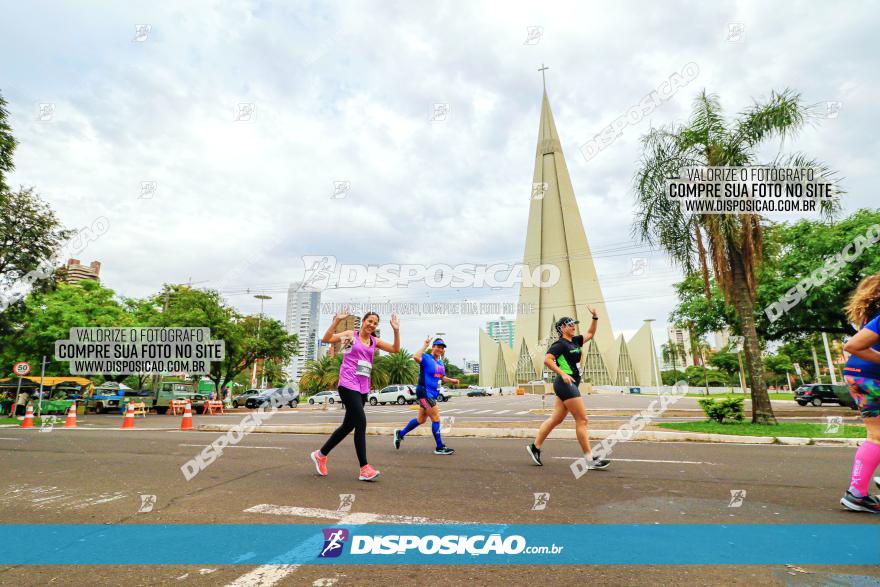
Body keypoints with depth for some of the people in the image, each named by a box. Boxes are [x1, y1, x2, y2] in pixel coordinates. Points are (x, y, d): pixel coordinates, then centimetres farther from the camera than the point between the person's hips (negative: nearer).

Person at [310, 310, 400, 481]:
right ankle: (364, 468, -8)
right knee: (361, 422, -14)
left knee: (348, 425, 13)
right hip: (348, 385, -7)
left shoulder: (375, 342, 13)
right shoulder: (351, 334, 1)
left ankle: (320, 454, 31)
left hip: (363, 388, 7)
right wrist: (337, 320, -17)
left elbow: (395, 349, 7)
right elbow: (326, 339, -9)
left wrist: (396, 330, -3)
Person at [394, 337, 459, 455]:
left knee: (421, 420, 17)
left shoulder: (441, 362, 13)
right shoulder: (426, 358, -12)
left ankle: (400, 434, 34)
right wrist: (425, 345, -25)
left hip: (433, 394, 9)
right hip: (424, 393, -9)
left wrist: (451, 380, 8)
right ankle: (440, 447, 6)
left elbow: (442, 377, 26)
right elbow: (416, 357, -34)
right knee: (436, 419, -6)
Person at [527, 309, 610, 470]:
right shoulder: (560, 344, -11)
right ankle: (590, 460, 1)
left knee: (556, 419, 11)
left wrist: (595, 317, 18)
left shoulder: (574, 341, 15)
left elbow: (590, 333, 29)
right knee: (582, 420, -6)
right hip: (566, 384, -9)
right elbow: (547, 360, -21)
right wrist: (563, 374, -24)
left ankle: (535, 447, 18)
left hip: (570, 384, 9)